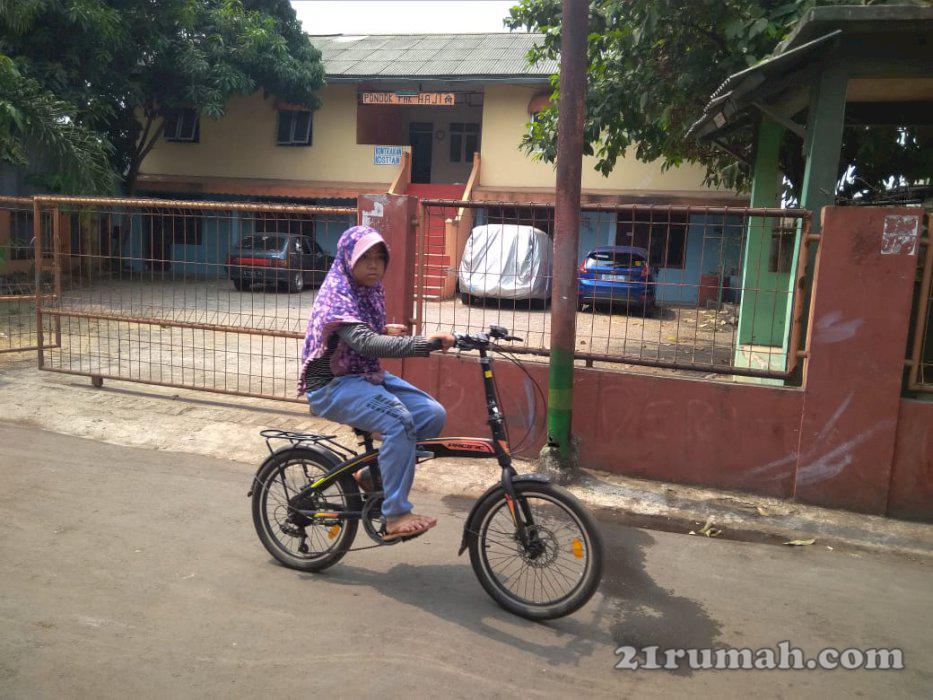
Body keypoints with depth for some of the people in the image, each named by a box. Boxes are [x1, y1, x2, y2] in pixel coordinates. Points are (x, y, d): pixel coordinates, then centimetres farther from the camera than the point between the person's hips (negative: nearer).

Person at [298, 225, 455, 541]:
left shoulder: (369, 291, 7)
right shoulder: (338, 296, -19)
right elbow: (364, 343, -37)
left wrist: (385, 331, 1)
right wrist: (425, 343, -46)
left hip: (365, 375, 8)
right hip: (331, 386, -8)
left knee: (433, 414, -7)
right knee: (398, 420, -32)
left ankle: (372, 474, 8)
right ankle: (396, 517, -24)